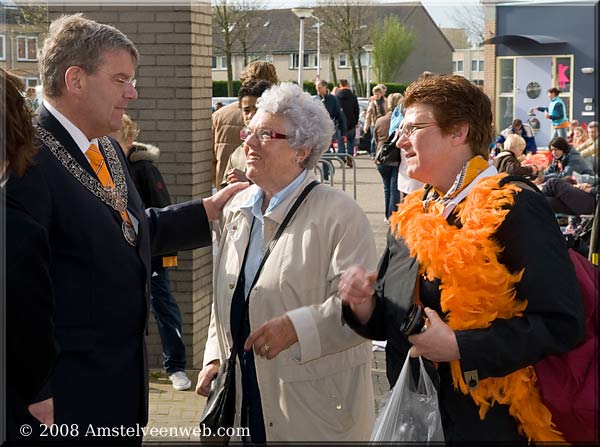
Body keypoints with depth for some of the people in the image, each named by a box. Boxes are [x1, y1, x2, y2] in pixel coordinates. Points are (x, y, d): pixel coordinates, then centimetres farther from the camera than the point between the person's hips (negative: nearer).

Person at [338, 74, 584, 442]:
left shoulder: (514, 208, -15)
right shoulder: (411, 216, 9)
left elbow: (562, 324, -22)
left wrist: (458, 346, -24)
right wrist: (364, 305, -5)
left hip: (490, 427, -7)